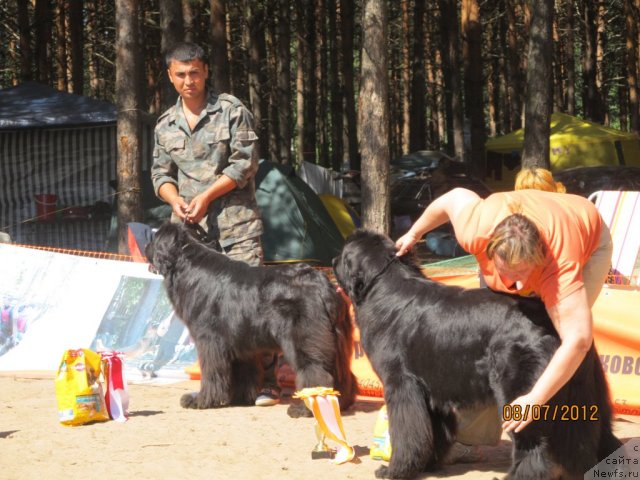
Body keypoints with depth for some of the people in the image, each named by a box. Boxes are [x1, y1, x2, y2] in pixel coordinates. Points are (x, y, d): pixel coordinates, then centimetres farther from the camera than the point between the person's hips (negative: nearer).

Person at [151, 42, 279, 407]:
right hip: (191, 228, 4)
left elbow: (245, 163, -4)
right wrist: (175, 199, -6)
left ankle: (266, 383, -10)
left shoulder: (232, 110, 1)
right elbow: (161, 172, 17)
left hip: (236, 225, -4)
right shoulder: (166, 125, 15)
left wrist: (206, 196, -10)